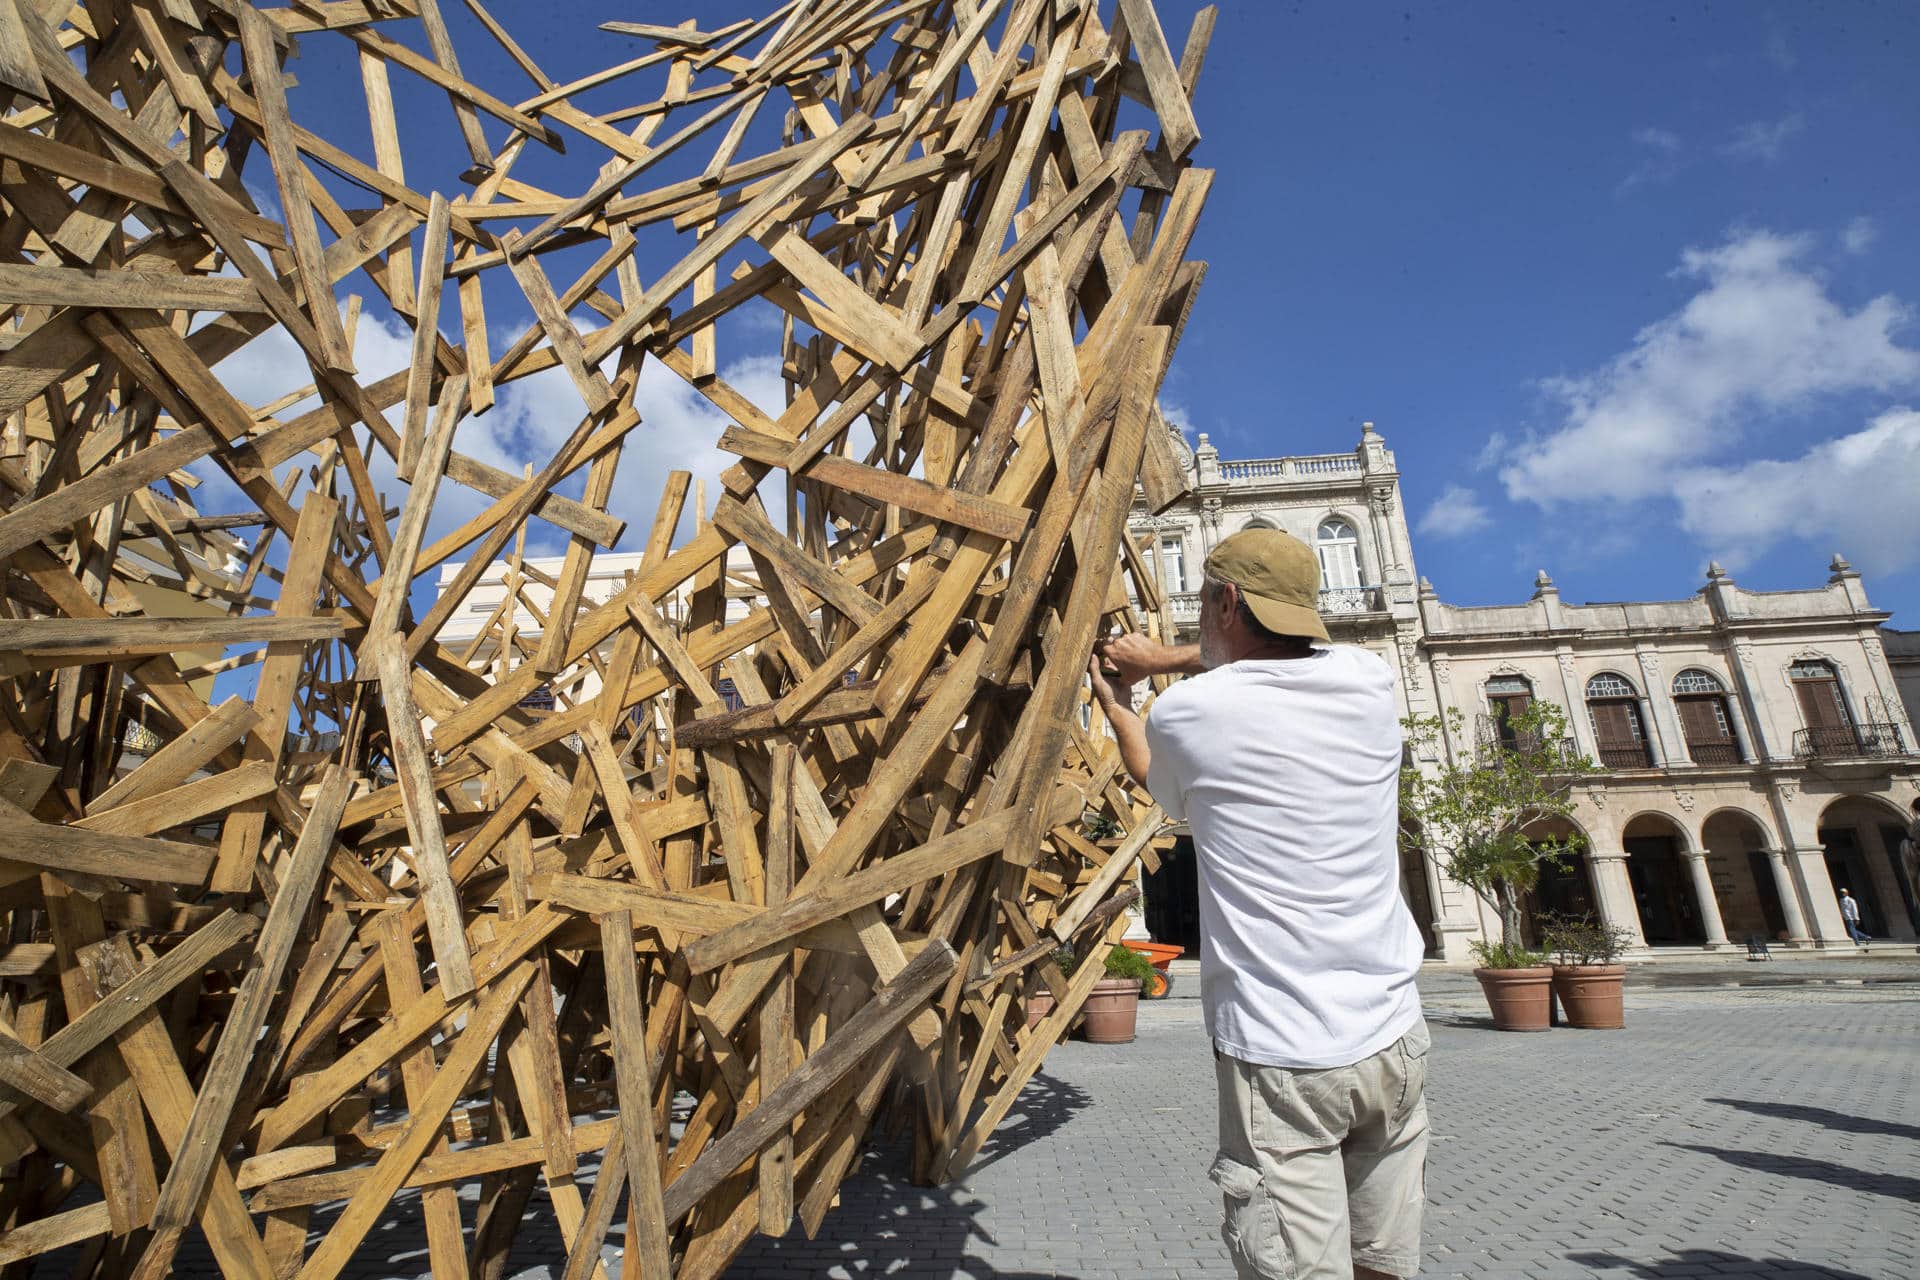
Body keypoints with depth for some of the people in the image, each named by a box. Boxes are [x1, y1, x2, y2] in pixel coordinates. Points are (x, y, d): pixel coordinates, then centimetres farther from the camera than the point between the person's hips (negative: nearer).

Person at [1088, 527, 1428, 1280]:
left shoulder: (1186, 711, -10)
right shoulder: (1367, 679, 2)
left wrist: (1116, 705, 30)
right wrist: (1164, 658, 28)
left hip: (1281, 1057, -5)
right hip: (1393, 1040, 5)